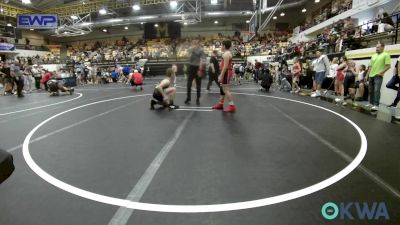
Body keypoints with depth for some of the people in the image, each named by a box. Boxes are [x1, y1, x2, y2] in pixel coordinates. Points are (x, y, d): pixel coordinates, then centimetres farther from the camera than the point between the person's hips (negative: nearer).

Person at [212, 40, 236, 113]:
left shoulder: (226, 54, -15)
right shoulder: (227, 53, 18)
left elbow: (225, 66, -21)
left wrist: (221, 76, -22)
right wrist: (221, 75, 23)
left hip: (226, 73, -11)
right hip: (226, 72, 11)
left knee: (226, 90, -10)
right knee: (222, 89, 17)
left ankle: (232, 106, -9)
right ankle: (220, 104, 27)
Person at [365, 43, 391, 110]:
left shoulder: (386, 55, -1)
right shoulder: (373, 56, 16)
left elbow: (388, 66, -7)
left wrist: (381, 73, -15)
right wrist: (367, 75, 14)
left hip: (378, 76, -6)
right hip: (371, 75, 6)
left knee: (376, 90, -13)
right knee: (371, 90, 9)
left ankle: (376, 105, -13)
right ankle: (371, 103, 18)